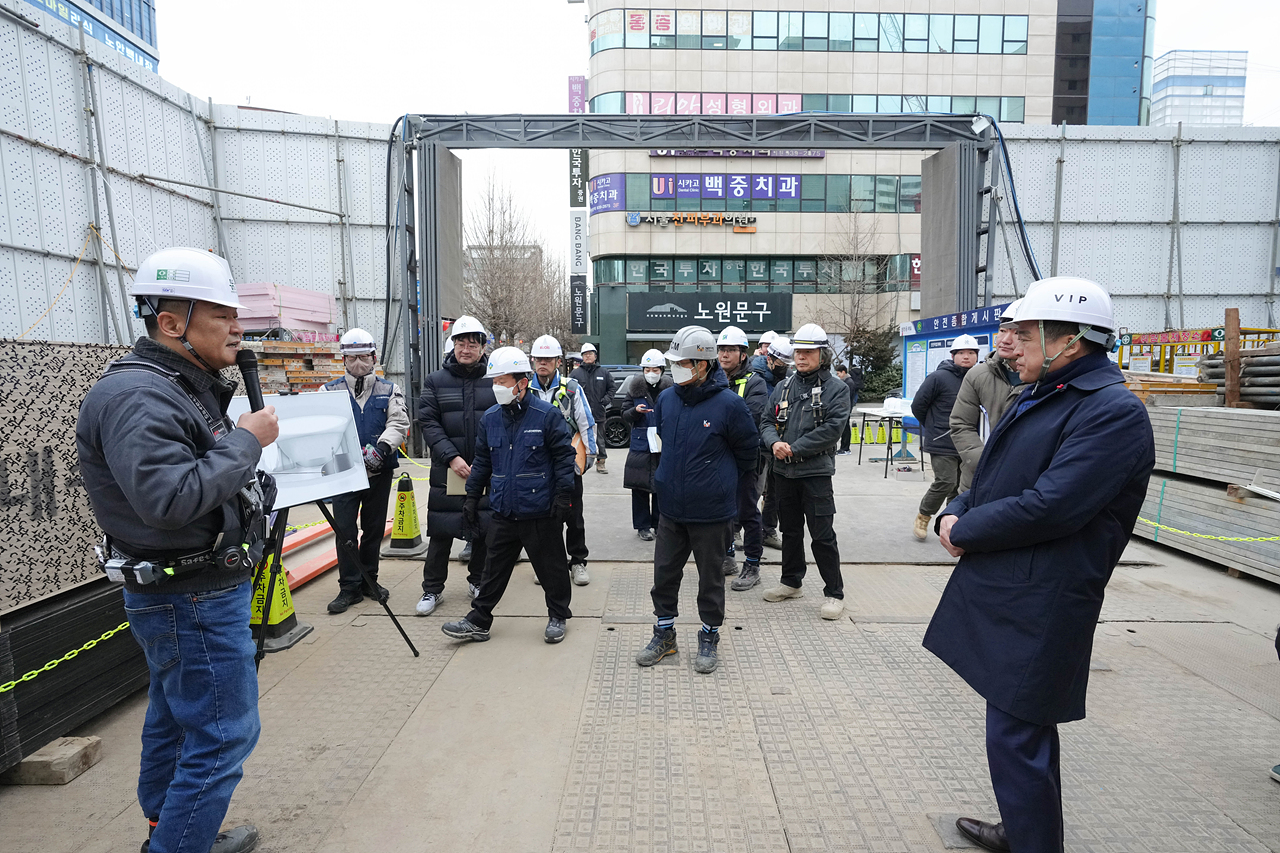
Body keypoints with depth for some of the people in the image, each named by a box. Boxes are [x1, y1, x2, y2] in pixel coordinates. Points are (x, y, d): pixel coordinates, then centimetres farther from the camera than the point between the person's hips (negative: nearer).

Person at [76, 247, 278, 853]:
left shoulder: (188, 388, 12)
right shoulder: (135, 397, -21)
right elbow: (170, 497, -32)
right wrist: (245, 440, -24)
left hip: (185, 597, 11)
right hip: (194, 602, -11)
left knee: (176, 721, 22)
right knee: (223, 735, -2)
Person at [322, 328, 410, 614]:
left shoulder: (389, 391, 5)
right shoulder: (330, 391, 5)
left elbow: (399, 423, -6)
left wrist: (381, 448, -24)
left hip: (380, 472, 1)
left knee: (374, 527, 11)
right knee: (344, 529, -2)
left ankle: (369, 579, 26)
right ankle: (350, 587, 10)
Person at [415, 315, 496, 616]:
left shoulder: (494, 381, 1)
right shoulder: (435, 381, 2)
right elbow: (428, 423, -4)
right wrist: (452, 457, -15)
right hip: (447, 471, 0)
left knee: (484, 529, 12)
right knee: (441, 532, 5)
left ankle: (478, 581, 31)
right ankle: (432, 589, 20)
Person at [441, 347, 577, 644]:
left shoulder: (547, 415, -10)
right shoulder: (490, 418, 6)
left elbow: (564, 456, -8)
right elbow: (482, 461, 15)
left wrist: (563, 497, -12)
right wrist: (472, 496, 13)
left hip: (541, 512, -4)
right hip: (503, 511, 5)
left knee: (551, 567, 9)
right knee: (494, 569, 14)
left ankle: (557, 617, 28)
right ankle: (478, 622, 25)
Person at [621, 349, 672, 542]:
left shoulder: (670, 389, 1)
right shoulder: (635, 388, 2)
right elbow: (624, 414, 4)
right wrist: (635, 411, -15)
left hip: (664, 445, 0)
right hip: (640, 445, 0)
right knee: (640, 487, 4)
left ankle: (659, 523, 20)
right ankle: (642, 526, 14)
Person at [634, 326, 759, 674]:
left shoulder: (729, 404, -15)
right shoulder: (666, 399, -1)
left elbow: (748, 450, -1)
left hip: (711, 512, -4)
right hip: (671, 509, 4)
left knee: (711, 579, 12)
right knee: (664, 574, 13)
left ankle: (709, 638, 30)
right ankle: (664, 634, 32)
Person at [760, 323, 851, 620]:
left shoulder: (836, 389, -4)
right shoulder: (783, 387, 12)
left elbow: (832, 429, -15)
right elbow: (768, 421, 9)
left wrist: (794, 449, -17)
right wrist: (774, 442, -13)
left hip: (816, 473, -5)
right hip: (783, 472, 5)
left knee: (822, 535, -3)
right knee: (790, 530, 17)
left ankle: (834, 593, 10)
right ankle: (791, 582, 32)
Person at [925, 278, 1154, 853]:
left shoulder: (1114, 412, -17)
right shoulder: (1039, 397, 13)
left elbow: (1048, 507, -25)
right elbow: (990, 480, 18)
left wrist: (963, 531, -13)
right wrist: (955, 513, -2)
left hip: (1038, 608, -9)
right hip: (1004, 594, 10)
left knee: (1016, 739, 0)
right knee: (1024, 729, 23)